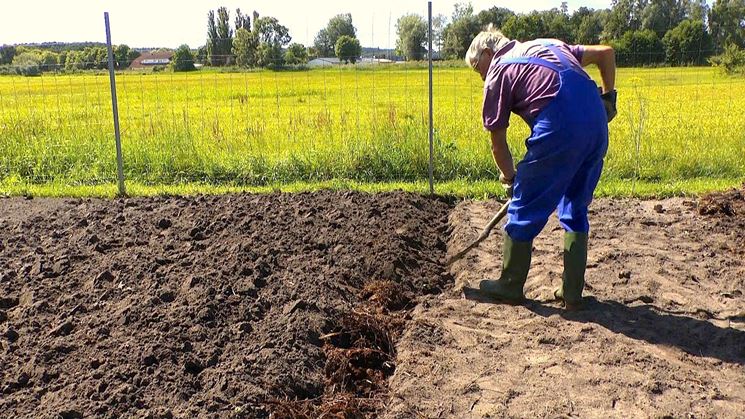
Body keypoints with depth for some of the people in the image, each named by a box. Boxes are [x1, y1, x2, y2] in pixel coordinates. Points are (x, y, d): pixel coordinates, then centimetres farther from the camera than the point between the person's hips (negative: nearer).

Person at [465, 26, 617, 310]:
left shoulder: (498, 73, 10)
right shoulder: (547, 45, 28)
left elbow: (498, 143, 11)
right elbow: (606, 52, 24)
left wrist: (510, 179, 26)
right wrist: (609, 96, 26)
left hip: (559, 129, -7)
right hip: (597, 125, 7)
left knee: (525, 209, 9)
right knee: (575, 209, 19)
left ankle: (510, 287, 23)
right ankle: (572, 292, 23)